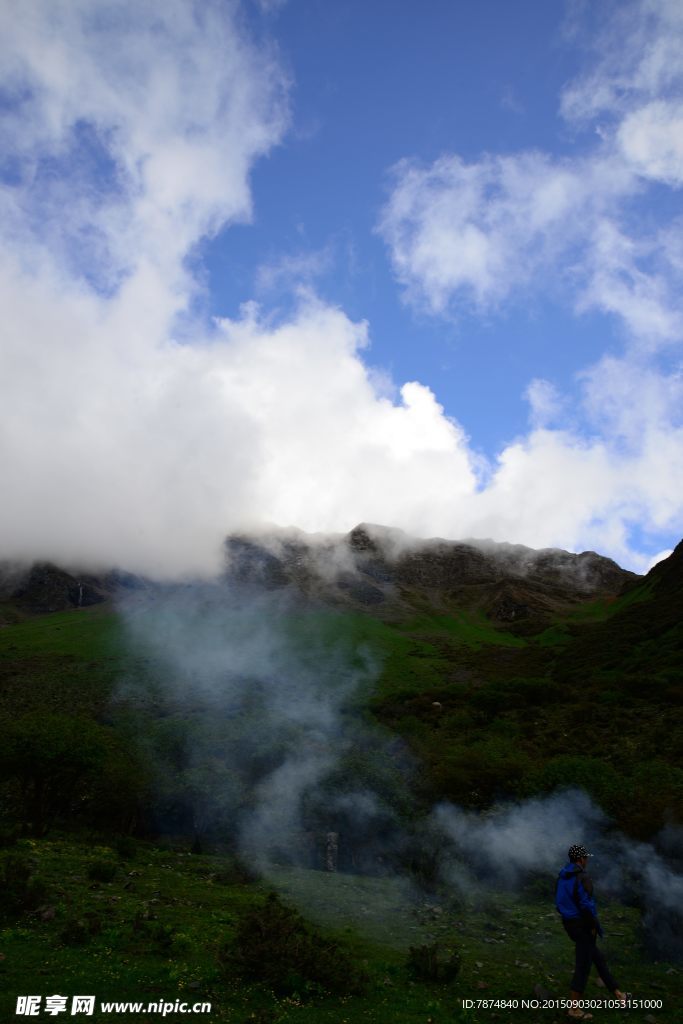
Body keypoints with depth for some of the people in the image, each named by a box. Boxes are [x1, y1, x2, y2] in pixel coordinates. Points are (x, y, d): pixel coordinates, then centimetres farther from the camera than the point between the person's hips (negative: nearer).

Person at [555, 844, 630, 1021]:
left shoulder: (562, 878, 7)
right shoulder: (582, 878, -20)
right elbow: (586, 905, -25)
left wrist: (569, 919, 18)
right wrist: (594, 926, -12)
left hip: (569, 924, 9)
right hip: (583, 926, -9)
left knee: (598, 959, 21)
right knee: (583, 966, 2)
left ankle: (618, 994, 32)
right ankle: (574, 1008, 9)